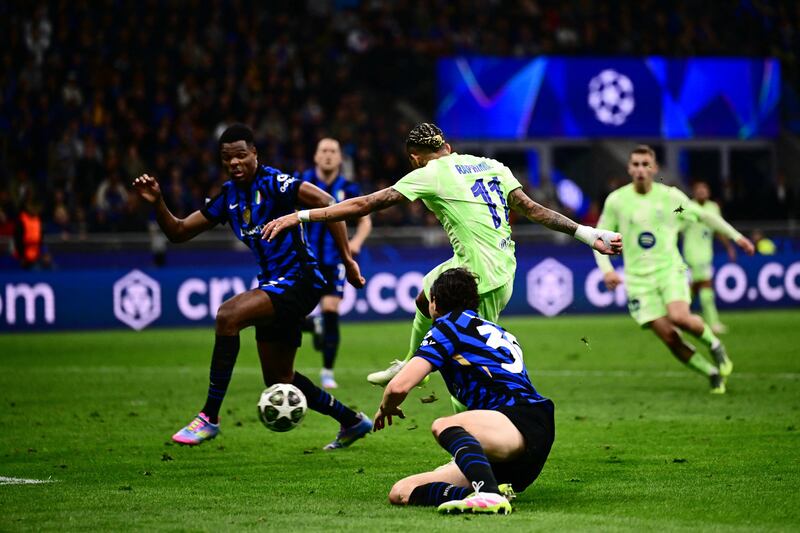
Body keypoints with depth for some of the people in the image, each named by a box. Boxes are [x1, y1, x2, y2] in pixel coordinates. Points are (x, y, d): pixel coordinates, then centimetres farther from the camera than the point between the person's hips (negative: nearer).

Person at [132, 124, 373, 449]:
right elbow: (179, 232, 14)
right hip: (273, 286, 9)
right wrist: (157, 203, -4)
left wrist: (347, 260, -19)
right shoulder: (228, 196, 10)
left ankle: (209, 418, -25)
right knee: (280, 381, 13)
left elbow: (326, 203, -18)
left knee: (228, 315, -30)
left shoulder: (273, 182, -11)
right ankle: (352, 422, 35)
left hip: (298, 281, -9)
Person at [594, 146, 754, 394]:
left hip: (670, 269, -1)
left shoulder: (670, 196, -2)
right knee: (669, 337, -10)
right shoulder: (616, 200, -2)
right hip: (639, 278, 1)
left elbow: (705, 215, 12)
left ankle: (714, 344, 1)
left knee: (679, 317, -28)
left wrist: (736, 236, 13)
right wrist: (606, 269, -6)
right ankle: (713, 374, 9)